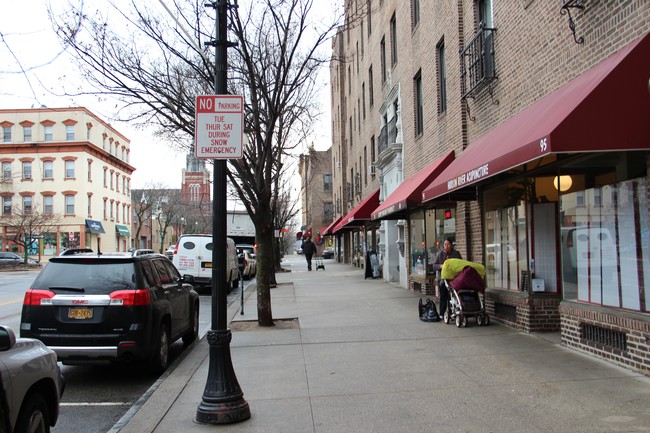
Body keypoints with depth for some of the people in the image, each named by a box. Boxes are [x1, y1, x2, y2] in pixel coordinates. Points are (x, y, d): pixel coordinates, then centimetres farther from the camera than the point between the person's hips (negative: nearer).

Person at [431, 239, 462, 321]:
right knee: (443, 296, 0)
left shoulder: (456, 254, 6)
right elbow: (434, 266, 7)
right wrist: (440, 266, -13)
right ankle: (442, 314, 6)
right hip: (442, 278, 1)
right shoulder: (440, 254, 9)